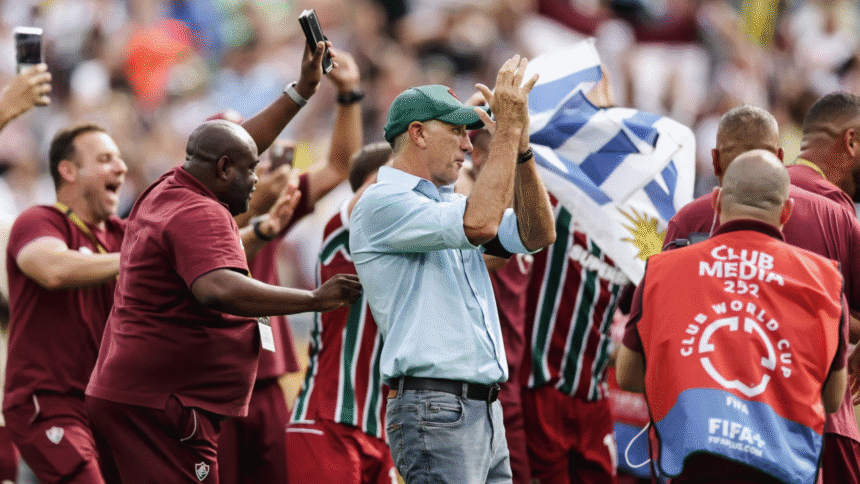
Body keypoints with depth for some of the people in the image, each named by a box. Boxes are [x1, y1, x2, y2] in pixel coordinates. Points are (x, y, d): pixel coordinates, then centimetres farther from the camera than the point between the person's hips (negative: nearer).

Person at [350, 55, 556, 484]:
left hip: (485, 411, 9)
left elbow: (536, 234, 13)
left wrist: (520, 144, 2)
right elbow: (480, 223, -21)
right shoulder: (381, 204, -8)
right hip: (434, 410, -9)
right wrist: (507, 129, -15)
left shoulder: (450, 204, 21)